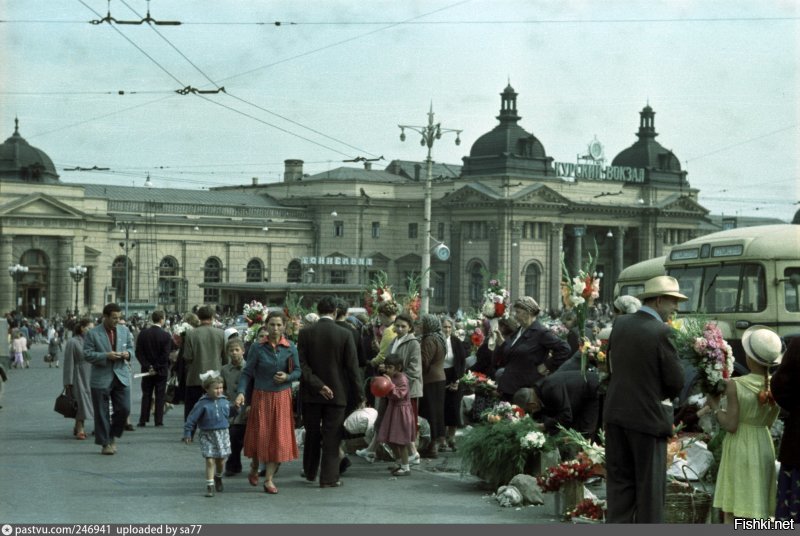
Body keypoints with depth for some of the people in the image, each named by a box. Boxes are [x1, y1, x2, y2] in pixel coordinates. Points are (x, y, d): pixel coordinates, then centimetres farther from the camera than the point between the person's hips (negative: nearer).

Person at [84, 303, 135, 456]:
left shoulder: (125, 331, 9)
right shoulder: (92, 333, -4)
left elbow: (131, 348, 18)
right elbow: (87, 354, -9)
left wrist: (127, 354, -6)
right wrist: (106, 356, -20)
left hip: (121, 376, 3)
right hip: (101, 378, -3)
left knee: (124, 409, -4)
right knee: (102, 413, 2)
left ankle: (113, 436, 18)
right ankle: (105, 443, 12)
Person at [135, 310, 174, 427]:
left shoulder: (143, 333, -1)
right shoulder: (165, 335, -11)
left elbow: (138, 352, -4)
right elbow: (166, 355, -15)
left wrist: (148, 366, -6)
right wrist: (157, 368, -9)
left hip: (147, 369, 3)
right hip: (161, 370, -3)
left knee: (146, 395, 9)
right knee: (160, 396, 4)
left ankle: (143, 420, 7)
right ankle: (158, 420, 2)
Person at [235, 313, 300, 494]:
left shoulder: (290, 347, -1)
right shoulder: (257, 347, -7)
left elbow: (298, 371, 5)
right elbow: (247, 372, -6)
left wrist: (287, 377, -15)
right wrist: (241, 392, -19)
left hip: (282, 397, 2)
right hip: (261, 396, -2)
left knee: (278, 438, 0)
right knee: (260, 436, 4)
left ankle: (269, 479, 8)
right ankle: (254, 469, 32)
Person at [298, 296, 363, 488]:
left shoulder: (305, 333, -5)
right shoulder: (344, 335, -9)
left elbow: (301, 364, -10)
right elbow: (352, 367, -7)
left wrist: (317, 385, -11)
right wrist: (359, 394, 0)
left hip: (311, 393, 2)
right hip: (336, 393, -2)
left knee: (312, 434, 16)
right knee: (331, 436, 3)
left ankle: (310, 472, 29)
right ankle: (328, 477, 2)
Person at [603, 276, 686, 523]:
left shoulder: (620, 324, 4)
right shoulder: (660, 332, -16)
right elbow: (676, 382, -12)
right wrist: (663, 396, 8)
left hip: (616, 413, 6)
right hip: (648, 417, -6)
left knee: (619, 481, 10)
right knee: (650, 485, 4)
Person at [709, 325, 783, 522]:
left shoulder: (735, 385, -17)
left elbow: (731, 425, -17)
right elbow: (769, 422, 8)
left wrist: (715, 406, -3)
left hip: (739, 449, -5)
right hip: (764, 446, 5)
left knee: (732, 513, 2)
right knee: (760, 512, 12)